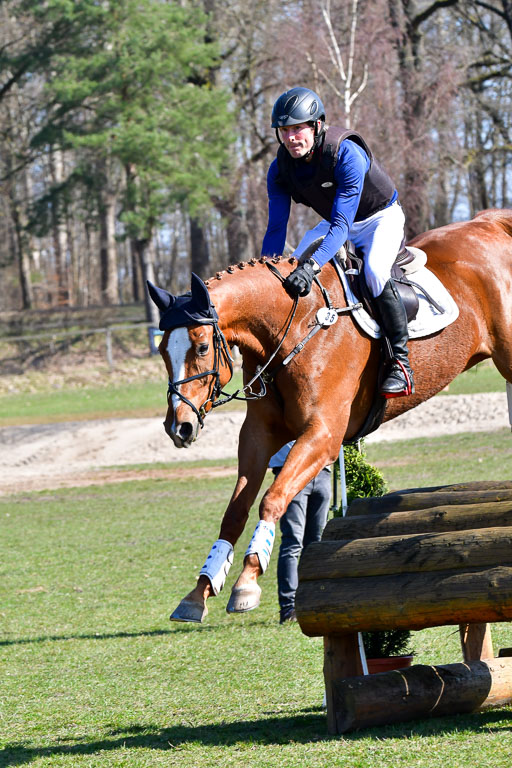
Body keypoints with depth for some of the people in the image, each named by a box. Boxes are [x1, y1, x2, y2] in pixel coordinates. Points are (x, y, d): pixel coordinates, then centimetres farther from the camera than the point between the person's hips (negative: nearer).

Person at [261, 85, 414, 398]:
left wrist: (312, 266, -56)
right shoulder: (280, 169, -17)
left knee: (375, 271, -33)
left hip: (381, 218, -7)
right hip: (336, 222, 7)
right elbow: (276, 228, -15)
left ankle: (401, 362, -24)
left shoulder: (347, 154, -35)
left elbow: (341, 225, -42)